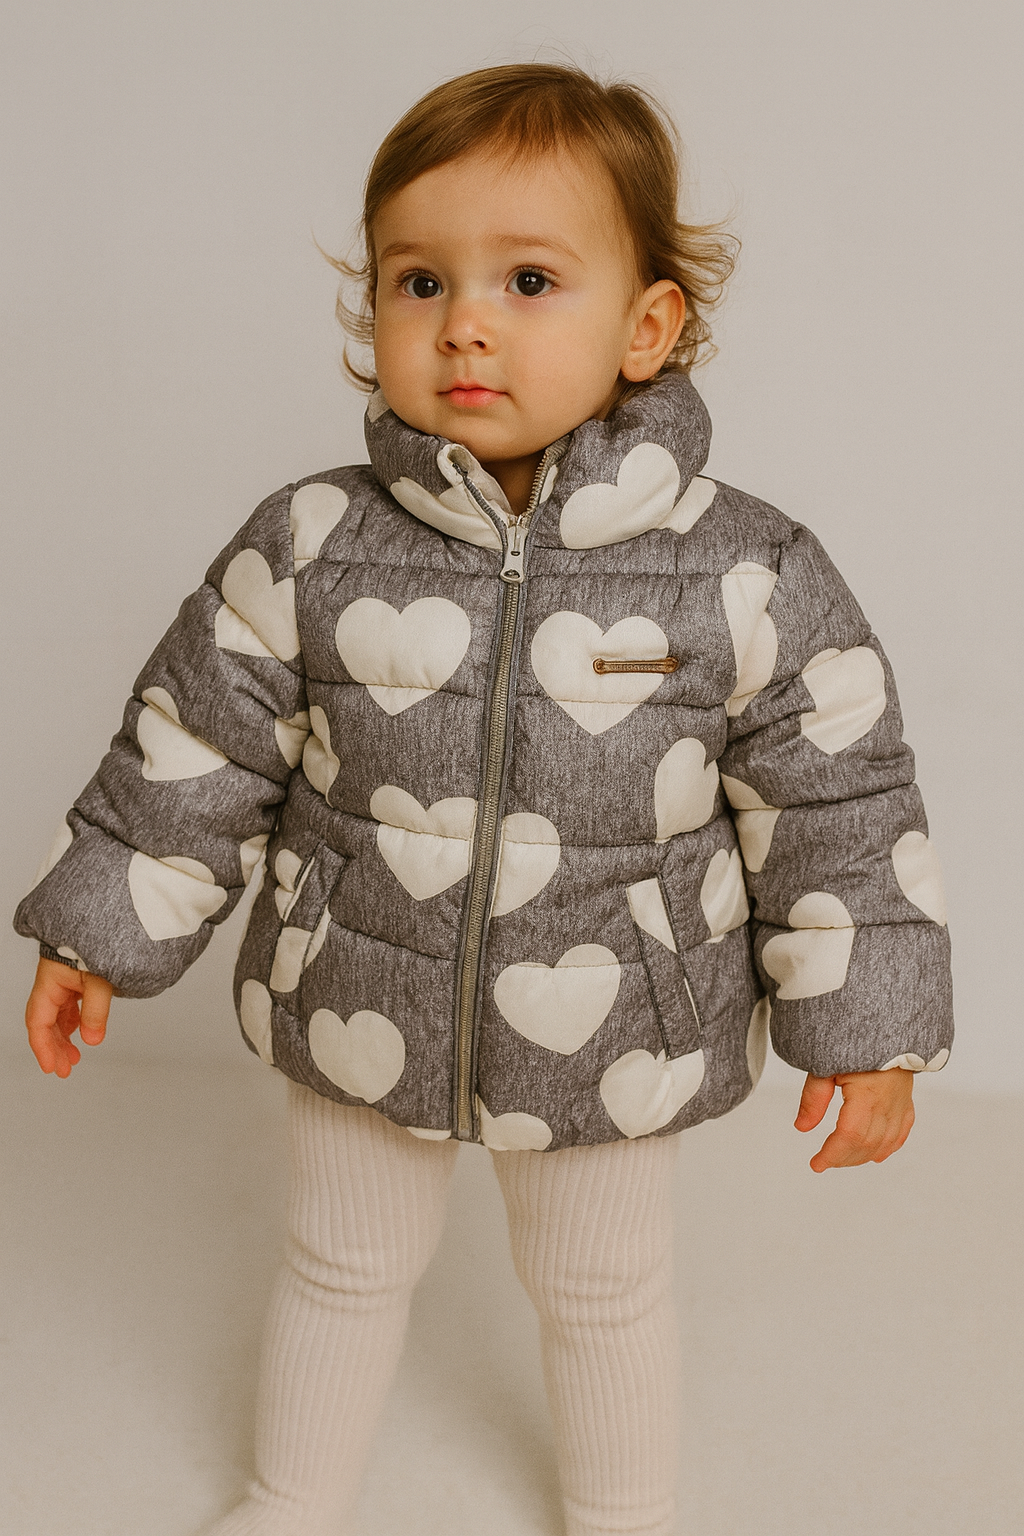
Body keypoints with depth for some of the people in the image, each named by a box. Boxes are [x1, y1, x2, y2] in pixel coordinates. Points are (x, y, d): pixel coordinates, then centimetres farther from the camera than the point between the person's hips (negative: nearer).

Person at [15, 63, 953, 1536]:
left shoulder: (747, 581, -17)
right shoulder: (310, 549, -14)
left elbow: (838, 809, -9)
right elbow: (197, 752, -3)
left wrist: (866, 1025, -5)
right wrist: (102, 932, 2)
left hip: (613, 1040, -1)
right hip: (360, 1018, 2)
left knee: (604, 1291, 22)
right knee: (343, 1269, 24)